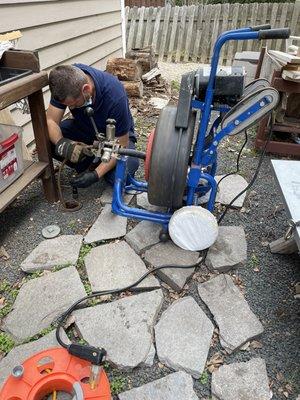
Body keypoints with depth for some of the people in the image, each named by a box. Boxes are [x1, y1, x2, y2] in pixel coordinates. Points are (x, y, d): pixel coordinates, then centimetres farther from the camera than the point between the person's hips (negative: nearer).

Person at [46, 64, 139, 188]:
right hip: (84, 128, 4)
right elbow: (51, 120, -19)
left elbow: (121, 145, -28)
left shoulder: (115, 97, -36)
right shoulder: (65, 82, -23)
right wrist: (61, 143, -41)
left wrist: (96, 174, -35)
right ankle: (88, 164, 3)